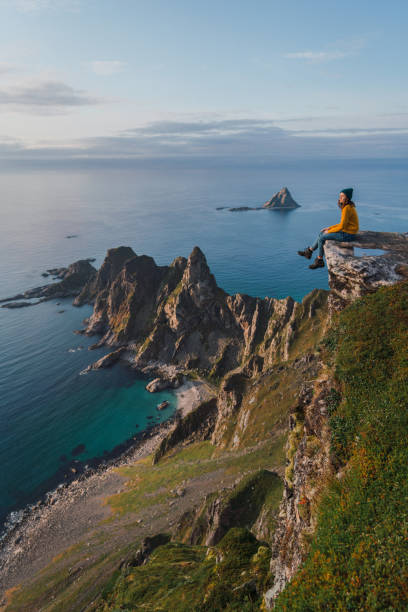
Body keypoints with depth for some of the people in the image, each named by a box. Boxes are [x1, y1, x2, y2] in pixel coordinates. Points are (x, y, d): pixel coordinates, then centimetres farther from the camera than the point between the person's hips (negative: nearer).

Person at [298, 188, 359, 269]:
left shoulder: (347, 209, -22)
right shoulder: (347, 207, 10)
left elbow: (342, 226, -22)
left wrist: (329, 231, -9)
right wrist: (329, 228, 10)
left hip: (347, 235, -9)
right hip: (346, 232, 9)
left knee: (321, 237, -5)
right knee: (321, 234, 10)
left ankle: (319, 260, 8)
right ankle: (309, 251, 17)